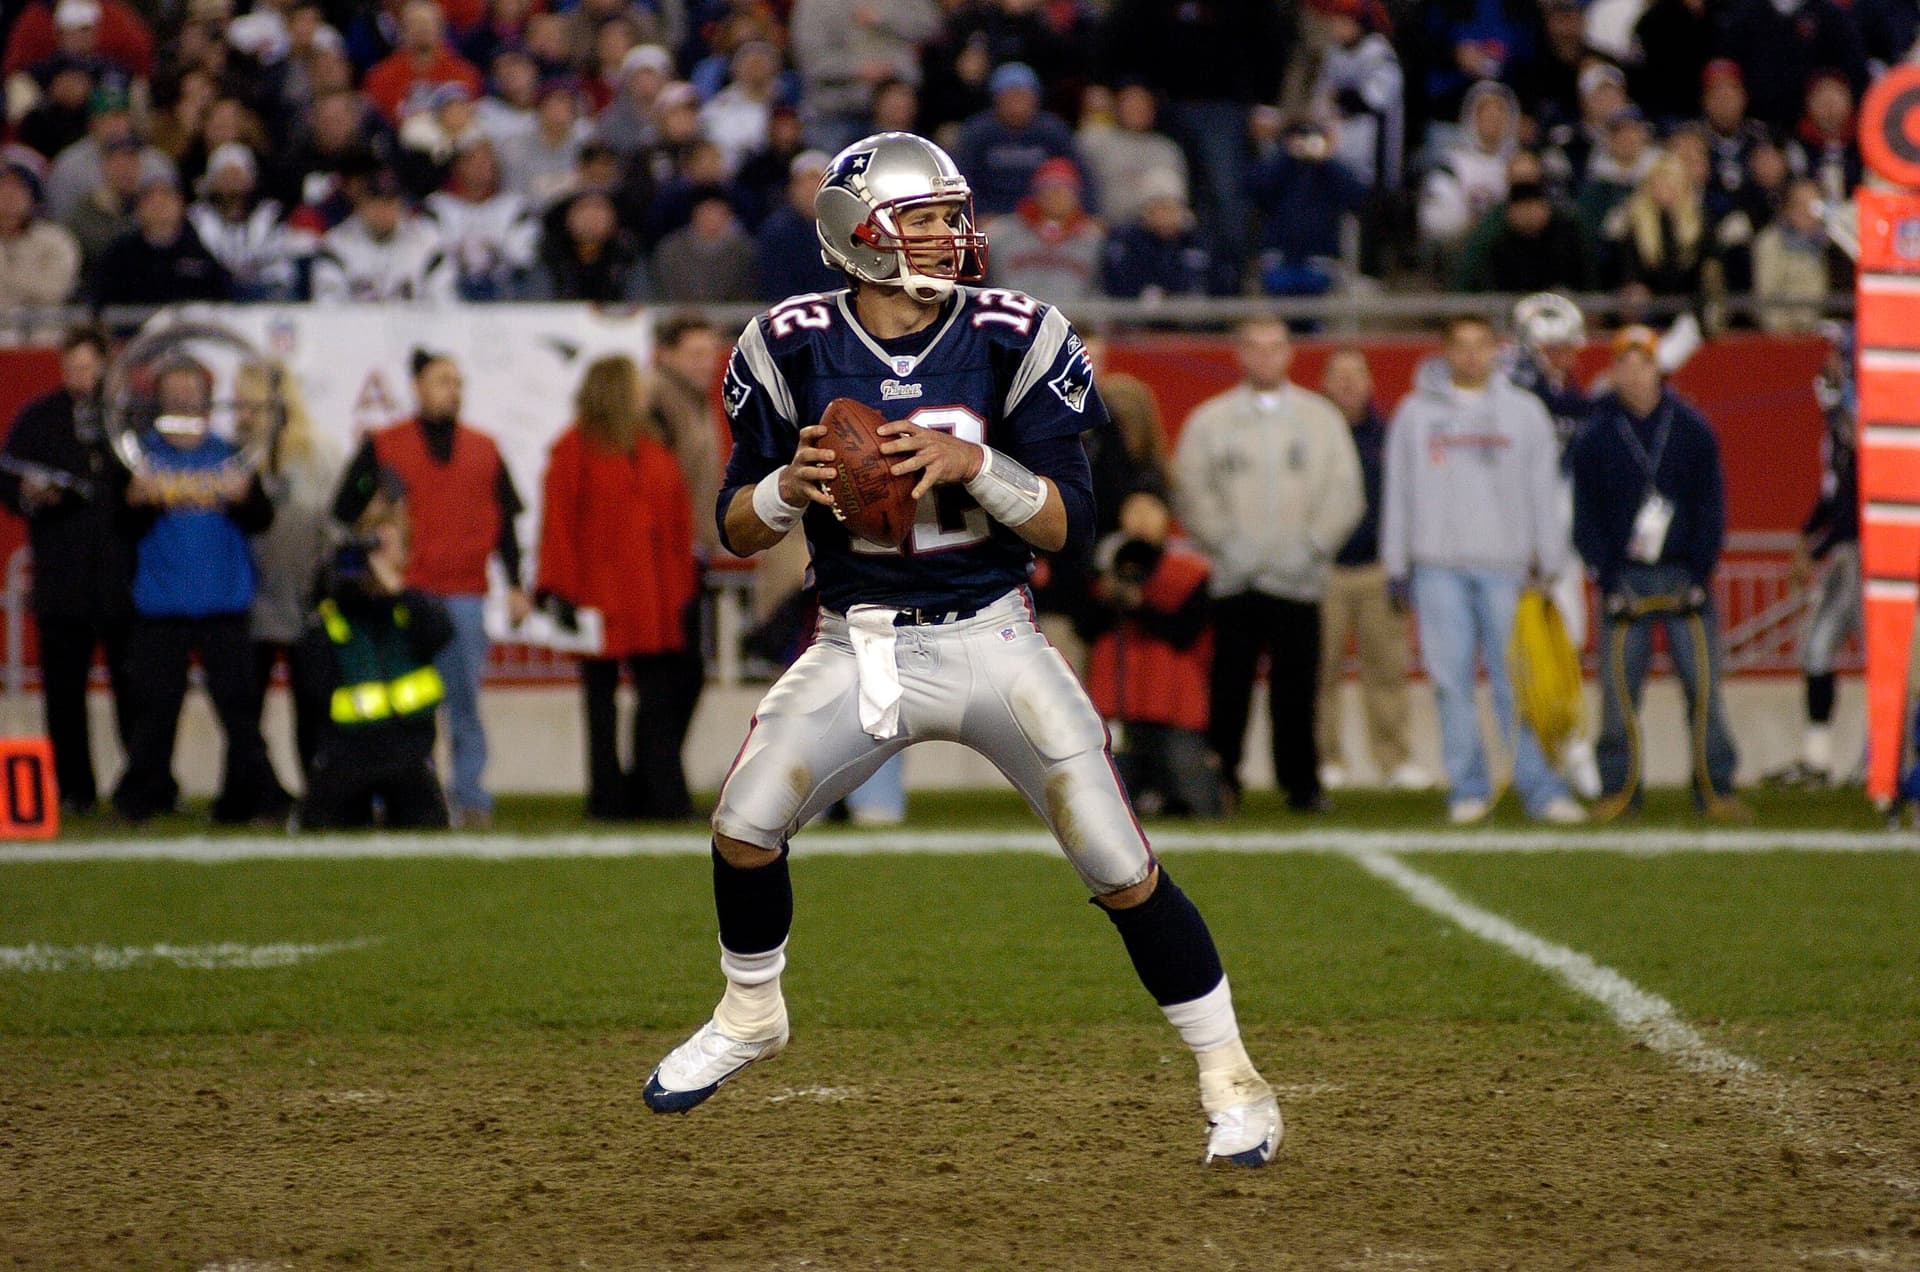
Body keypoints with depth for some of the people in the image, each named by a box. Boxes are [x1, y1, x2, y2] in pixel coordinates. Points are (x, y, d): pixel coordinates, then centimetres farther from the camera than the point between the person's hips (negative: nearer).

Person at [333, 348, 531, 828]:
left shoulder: (484, 451, 13)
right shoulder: (382, 447, 5)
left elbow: (505, 522, 15)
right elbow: (345, 511, 5)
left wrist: (515, 585, 9)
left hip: (465, 598, 2)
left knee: (465, 702, 1)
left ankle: (470, 799, 4)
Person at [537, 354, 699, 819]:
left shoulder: (654, 449, 15)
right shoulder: (575, 449, -3)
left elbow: (678, 517, 15)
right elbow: (558, 521, -8)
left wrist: (683, 583, 8)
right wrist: (561, 589, -16)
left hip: (655, 597, 5)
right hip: (600, 596, -5)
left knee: (660, 694, 2)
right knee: (601, 693, 2)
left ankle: (663, 798, 5)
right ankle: (608, 795, 6)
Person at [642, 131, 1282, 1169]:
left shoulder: (1008, 343, -7)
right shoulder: (796, 351, -3)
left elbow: (1068, 522, -8)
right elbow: (736, 530, 3)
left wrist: (974, 463, -24)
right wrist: (790, 487, -19)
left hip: (989, 639, -2)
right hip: (856, 646, 2)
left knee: (1120, 867, -7)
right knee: (743, 825, -6)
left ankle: (1230, 1076, 8)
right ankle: (750, 1014, 24)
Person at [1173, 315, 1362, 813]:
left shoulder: (1321, 418, 12)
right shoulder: (1209, 421, 10)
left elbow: (1345, 493, 8)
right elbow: (1191, 492, 5)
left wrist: (1312, 545, -5)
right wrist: (1225, 543, -8)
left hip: (1298, 580, 0)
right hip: (1233, 580, 0)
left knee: (1296, 687, -2)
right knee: (1227, 686, -4)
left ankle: (1301, 782, 4)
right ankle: (1220, 776, 2)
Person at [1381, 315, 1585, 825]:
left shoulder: (1524, 412, 8)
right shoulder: (1415, 413, 8)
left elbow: (1544, 492, 9)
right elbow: (1398, 493, 11)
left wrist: (1548, 563, 4)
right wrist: (1396, 566, 7)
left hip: (1505, 567, -1)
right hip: (1438, 568, 1)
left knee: (1517, 682, -5)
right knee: (1452, 682, -1)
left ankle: (1540, 788, -5)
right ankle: (1468, 788, 4)